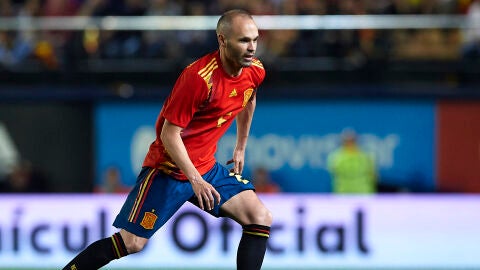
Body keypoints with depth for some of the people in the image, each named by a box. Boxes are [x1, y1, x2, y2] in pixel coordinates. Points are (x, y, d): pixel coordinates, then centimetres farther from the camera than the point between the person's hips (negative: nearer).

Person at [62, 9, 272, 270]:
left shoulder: (254, 72, -3)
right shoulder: (199, 77, -26)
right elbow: (169, 134, -23)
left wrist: (240, 148, 28)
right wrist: (195, 179, -28)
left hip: (206, 167, 7)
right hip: (169, 167, -7)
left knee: (261, 219, -7)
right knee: (131, 243, -10)